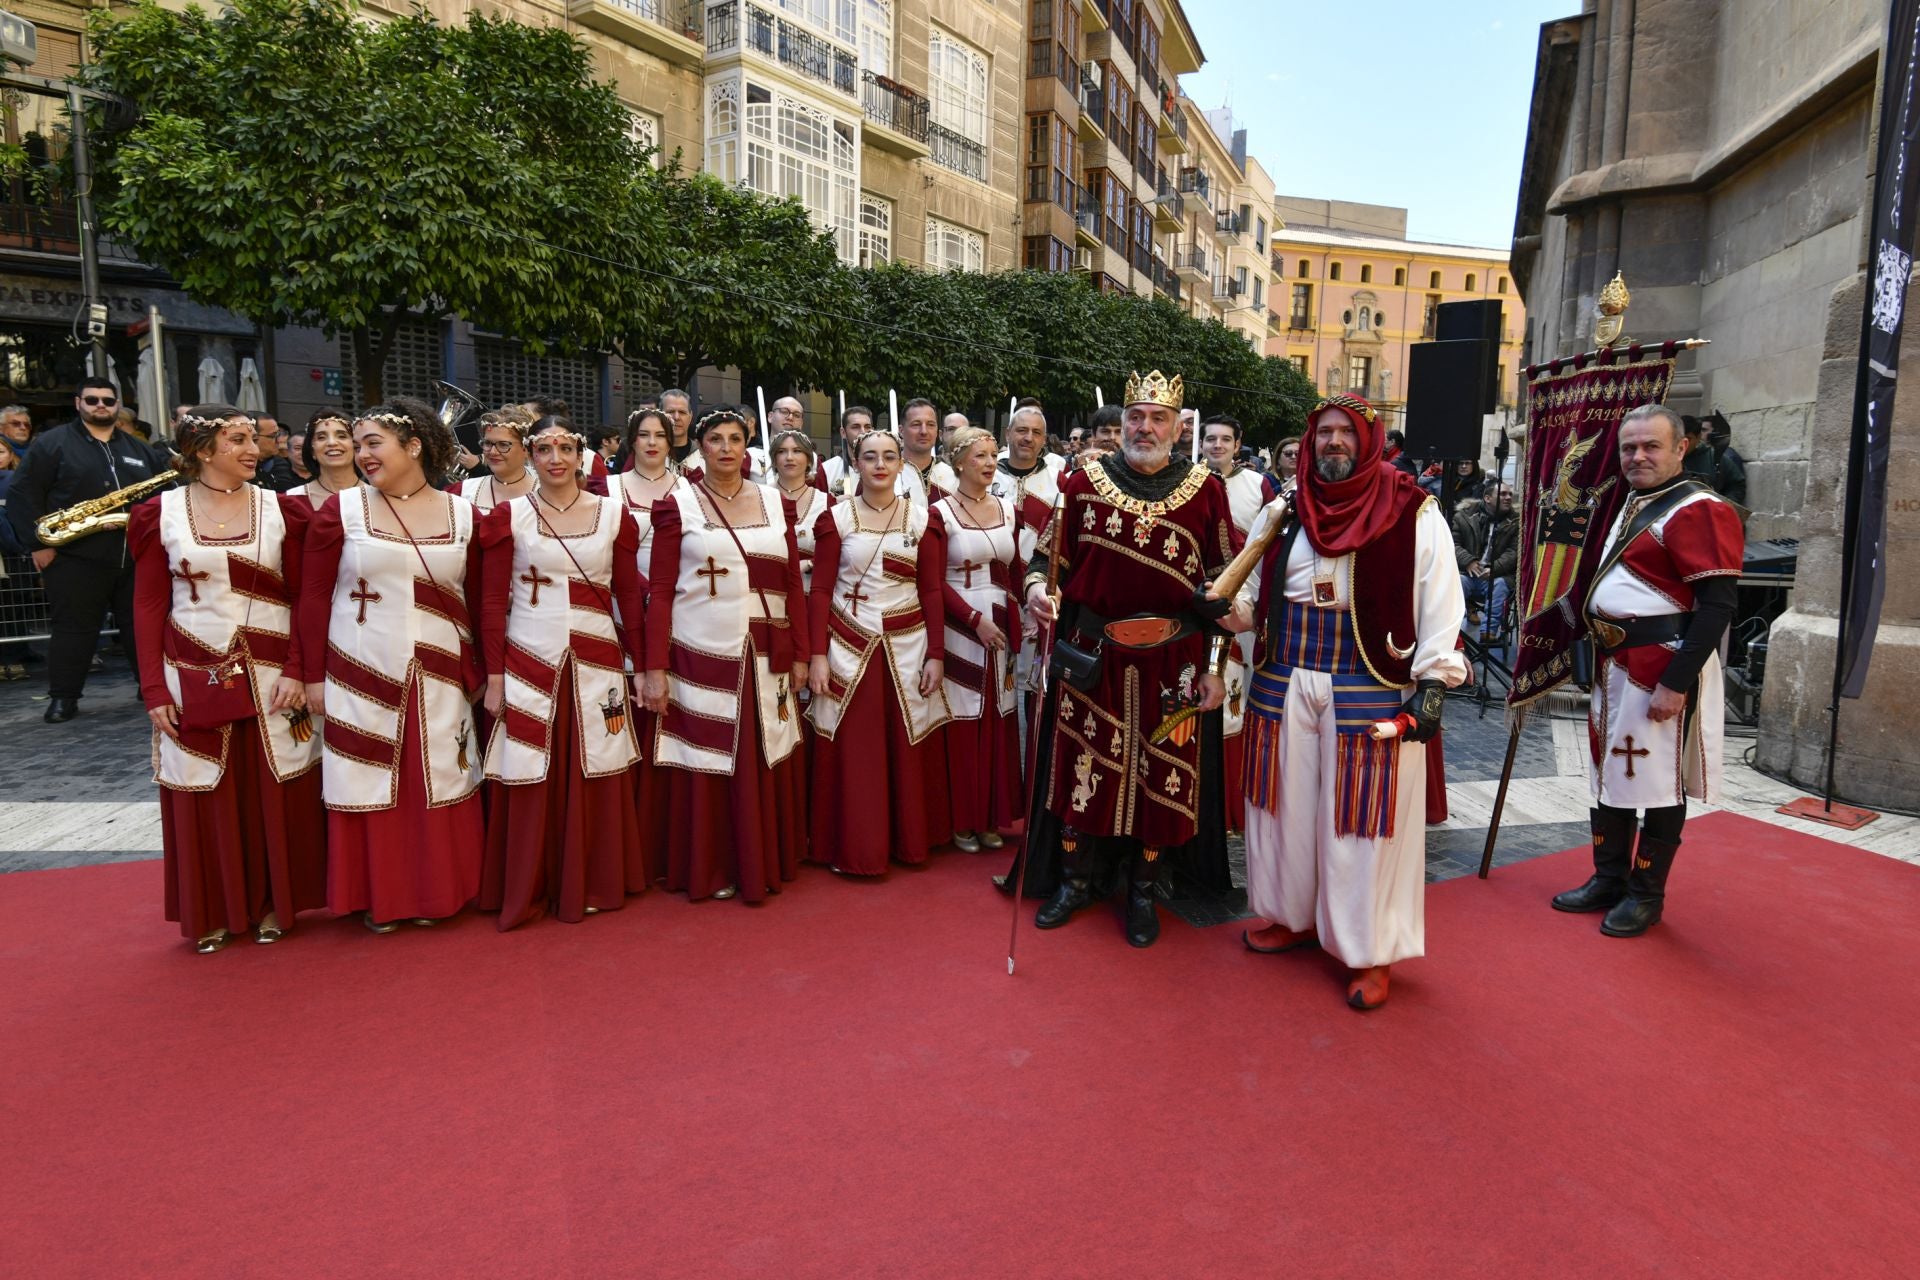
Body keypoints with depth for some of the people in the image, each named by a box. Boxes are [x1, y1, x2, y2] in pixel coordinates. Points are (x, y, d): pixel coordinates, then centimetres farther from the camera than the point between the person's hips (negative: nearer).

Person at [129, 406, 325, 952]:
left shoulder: (280, 509, 2)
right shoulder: (161, 512, 2)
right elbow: (148, 606, 2)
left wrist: (296, 671, -10)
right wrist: (154, 690, -3)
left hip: (269, 677, 0)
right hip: (194, 681, 0)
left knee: (274, 794, 6)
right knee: (203, 799, 7)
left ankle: (274, 903, 22)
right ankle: (213, 912, 22)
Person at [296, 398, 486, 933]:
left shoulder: (462, 514, 3)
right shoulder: (341, 509, -1)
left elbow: (478, 603, 7)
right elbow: (314, 598, 0)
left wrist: (477, 673, 5)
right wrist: (312, 677, -3)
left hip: (438, 679, 1)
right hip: (361, 675, -1)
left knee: (437, 785, 8)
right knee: (371, 786, 7)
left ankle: (435, 891, 24)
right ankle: (376, 896, 23)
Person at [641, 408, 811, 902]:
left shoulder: (775, 503, 8)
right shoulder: (677, 505, 0)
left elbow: (794, 584, 9)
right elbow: (660, 592, -3)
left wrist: (800, 655, 5)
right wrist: (655, 668, -9)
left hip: (765, 658, 3)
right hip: (702, 656, -3)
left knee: (764, 764, 9)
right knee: (708, 764, 5)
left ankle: (762, 863, 24)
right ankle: (710, 869, 19)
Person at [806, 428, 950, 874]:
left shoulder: (921, 518, 4)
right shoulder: (835, 518, 0)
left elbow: (931, 591, 5)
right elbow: (821, 591, -1)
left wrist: (935, 654, -1)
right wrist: (818, 655, -7)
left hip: (906, 645, 1)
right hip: (849, 644, -1)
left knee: (908, 749, 7)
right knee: (852, 751, 3)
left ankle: (910, 840, 24)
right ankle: (855, 849, 17)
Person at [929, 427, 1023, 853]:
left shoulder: (1008, 509, 9)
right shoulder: (940, 513, -5)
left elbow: (1015, 571, 12)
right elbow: (933, 582, -10)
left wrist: (1015, 619, 0)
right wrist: (975, 619, -18)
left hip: (1002, 626, 5)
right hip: (959, 628, -4)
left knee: (998, 722, 8)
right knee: (962, 724, 1)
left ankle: (992, 817, 20)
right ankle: (962, 821, 14)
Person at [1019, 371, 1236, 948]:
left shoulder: (1206, 491, 1)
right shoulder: (1084, 483, 1)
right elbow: (1048, 555, 7)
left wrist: (1214, 668, 0)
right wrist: (1037, 589, -17)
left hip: (1171, 663, 0)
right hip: (1091, 656, 0)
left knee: (1161, 775, 6)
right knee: (1083, 765, 7)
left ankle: (1142, 890, 25)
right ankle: (1076, 879, 26)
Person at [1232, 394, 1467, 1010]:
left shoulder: (1413, 513, -2)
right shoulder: (1282, 511, 10)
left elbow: (1439, 604, -6)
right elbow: (1251, 591, 15)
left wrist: (1433, 683, -13)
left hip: (1371, 689, -4)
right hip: (1284, 684, 4)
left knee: (1364, 819, 2)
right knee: (1288, 804, 13)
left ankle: (1370, 951, 16)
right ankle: (1292, 916, 33)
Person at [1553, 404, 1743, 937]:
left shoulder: (1699, 511, -14)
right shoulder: (1633, 504, 15)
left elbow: (1717, 606, -20)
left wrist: (1676, 683, -23)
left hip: (1661, 672, -9)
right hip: (1614, 664, 9)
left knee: (1658, 782, 2)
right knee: (1610, 773, 15)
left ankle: (1647, 895, 16)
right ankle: (1609, 880, 28)